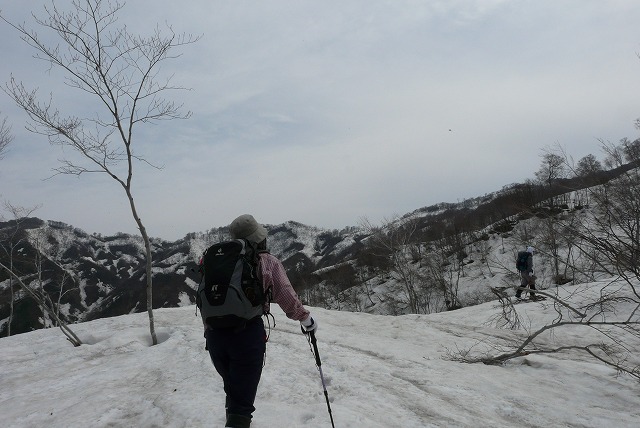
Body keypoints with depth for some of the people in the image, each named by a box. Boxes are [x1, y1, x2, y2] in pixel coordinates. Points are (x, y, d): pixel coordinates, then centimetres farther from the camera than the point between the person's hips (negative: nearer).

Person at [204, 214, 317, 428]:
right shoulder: (269, 262, 0)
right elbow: (287, 299, 2)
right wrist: (307, 319, 19)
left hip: (215, 334, 5)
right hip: (248, 334, -4)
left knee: (233, 391, 27)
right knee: (242, 402, 1)